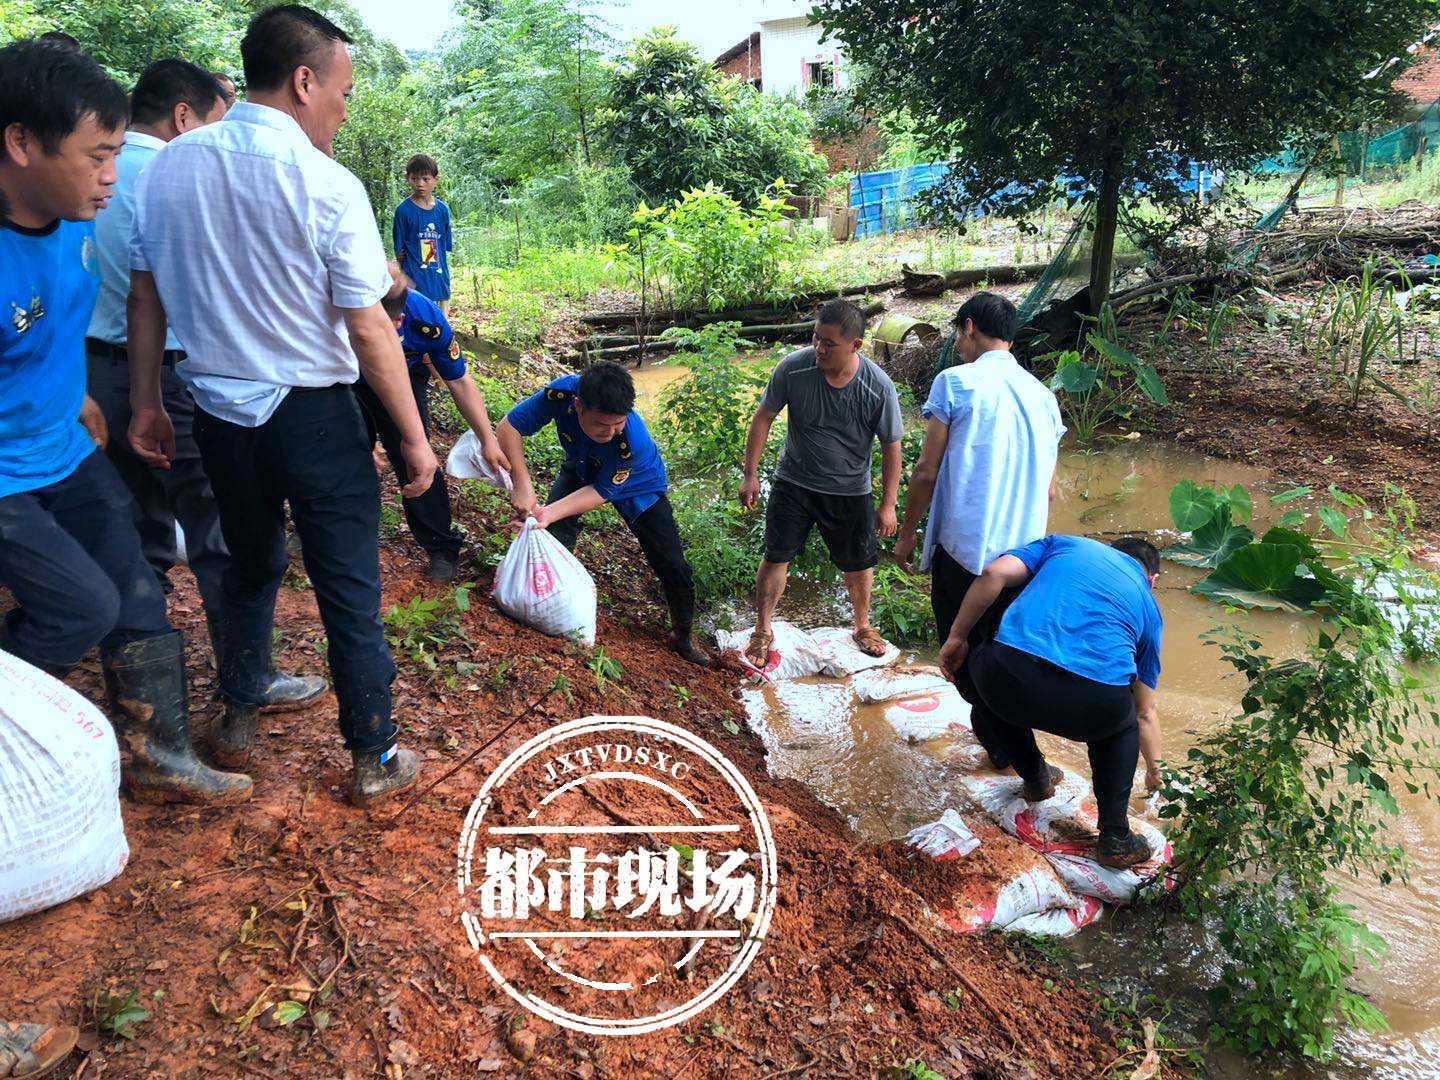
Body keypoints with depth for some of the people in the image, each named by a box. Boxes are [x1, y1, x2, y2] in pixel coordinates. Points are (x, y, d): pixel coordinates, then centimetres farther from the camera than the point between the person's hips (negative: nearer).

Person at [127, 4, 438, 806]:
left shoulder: (168, 167, 1)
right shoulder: (328, 186, -16)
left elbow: (145, 298, 6)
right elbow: (369, 329, -15)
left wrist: (147, 403, 15)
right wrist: (415, 437, -8)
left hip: (219, 411, 6)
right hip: (311, 416, -5)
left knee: (251, 565, 24)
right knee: (350, 589, 6)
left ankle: (238, 723, 38)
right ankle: (375, 760, 18)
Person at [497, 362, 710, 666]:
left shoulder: (634, 441, -45)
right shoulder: (561, 393, -38)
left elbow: (601, 492, -32)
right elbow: (510, 426, -26)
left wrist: (551, 512, -44)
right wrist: (523, 485, -36)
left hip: (638, 485, -2)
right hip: (581, 468, 2)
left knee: (674, 567, 0)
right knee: (555, 536, -22)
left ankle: (683, 636, 23)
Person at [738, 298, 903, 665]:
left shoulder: (878, 387, -21)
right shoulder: (794, 368, -19)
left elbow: (891, 447, -9)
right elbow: (764, 417, -6)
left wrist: (888, 505, -6)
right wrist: (751, 475, -6)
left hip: (850, 492, 0)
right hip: (793, 483, 0)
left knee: (859, 563, 13)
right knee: (776, 556, 3)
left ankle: (863, 626, 40)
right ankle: (762, 631, 23)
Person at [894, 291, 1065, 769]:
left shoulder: (955, 382, -7)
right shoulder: (1043, 395, 11)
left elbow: (927, 471, -8)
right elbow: (1048, 489, 17)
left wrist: (907, 532, 5)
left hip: (963, 549, -5)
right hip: (1025, 556, 5)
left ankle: (1001, 741, 10)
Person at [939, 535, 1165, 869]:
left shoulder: (1064, 543, 29)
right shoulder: (1148, 605, 31)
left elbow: (994, 573, 9)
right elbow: (1145, 712, 40)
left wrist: (957, 638, 19)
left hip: (1013, 678, -1)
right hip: (1096, 702, 1)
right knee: (1120, 723, 37)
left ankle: (1035, 777, 46)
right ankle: (1115, 838, 30)